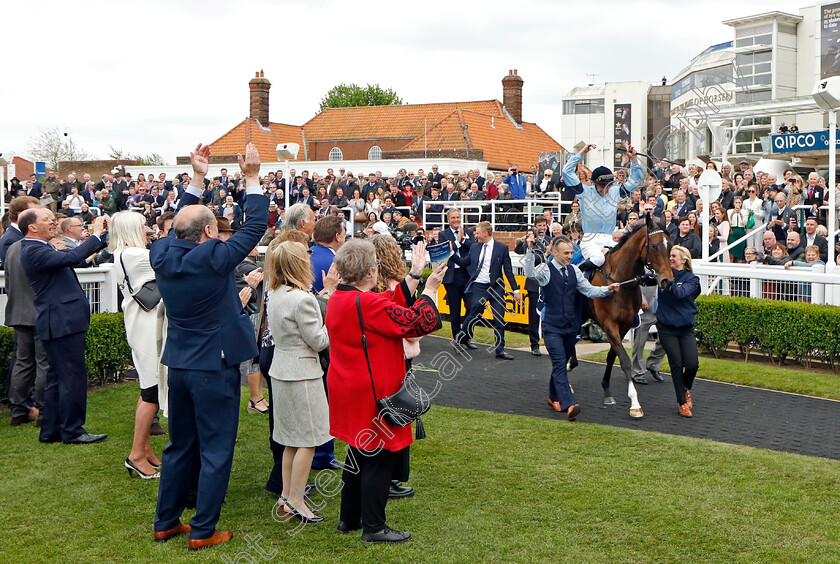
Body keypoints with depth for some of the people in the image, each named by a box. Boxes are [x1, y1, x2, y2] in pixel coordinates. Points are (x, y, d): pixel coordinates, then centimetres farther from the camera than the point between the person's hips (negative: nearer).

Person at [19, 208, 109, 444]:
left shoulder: (40, 248, 17)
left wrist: (101, 235, 13)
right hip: (62, 323, -11)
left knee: (57, 377, 15)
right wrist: (96, 235, -18)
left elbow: (70, 257, 22)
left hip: (61, 321, 11)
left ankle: (51, 430, 22)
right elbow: (72, 257, -27)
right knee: (72, 376, -6)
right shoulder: (34, 251, -17)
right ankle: (72, 430, 2)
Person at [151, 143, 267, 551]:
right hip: (215, 366, -7)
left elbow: (179, 226, 17)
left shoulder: (163, 254, -3)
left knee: (180, 445, 19)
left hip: (178, 364, 7)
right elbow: (256, 226, -10)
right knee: (215, 450, 5)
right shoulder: (214, 257, -19)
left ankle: (166, 522, 27)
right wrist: (252, 177, -2)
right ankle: (203, 530, 11)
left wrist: (197, 178, 18)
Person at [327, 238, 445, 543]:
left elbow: (391, 311, 9)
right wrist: (429, 289, -8)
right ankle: (373, 527, 11)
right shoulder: (368, 303, -25)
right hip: (373, 395, -10)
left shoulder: (337, 299, 5)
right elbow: (419, 323, -21)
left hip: (348, 390, 10)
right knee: (378, 458, 2)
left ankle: (349, 518, 31)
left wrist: (412, 279, 11)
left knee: (358, 455, 21)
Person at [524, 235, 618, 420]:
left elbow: (589, 290, 11)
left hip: (571, 326, 6)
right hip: (552, 326, -6)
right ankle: (569, 405, -22)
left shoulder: (574, 271, 11)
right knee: (559, 364, -14)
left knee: (561, 362, 16)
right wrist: (530, 250, -39)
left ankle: (553, 397, 34)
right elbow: (530, 273, -27)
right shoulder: (546, 270, -7)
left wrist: (608, 289, -5)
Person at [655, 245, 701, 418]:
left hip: (686, 328, 0)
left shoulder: (691, 279, 0)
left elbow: (680, 293, -20)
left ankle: (686, 388, 24)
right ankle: (682, 403, 10)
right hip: (666, 328, 0)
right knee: (676, 364, -3)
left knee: (692, 364, -10)